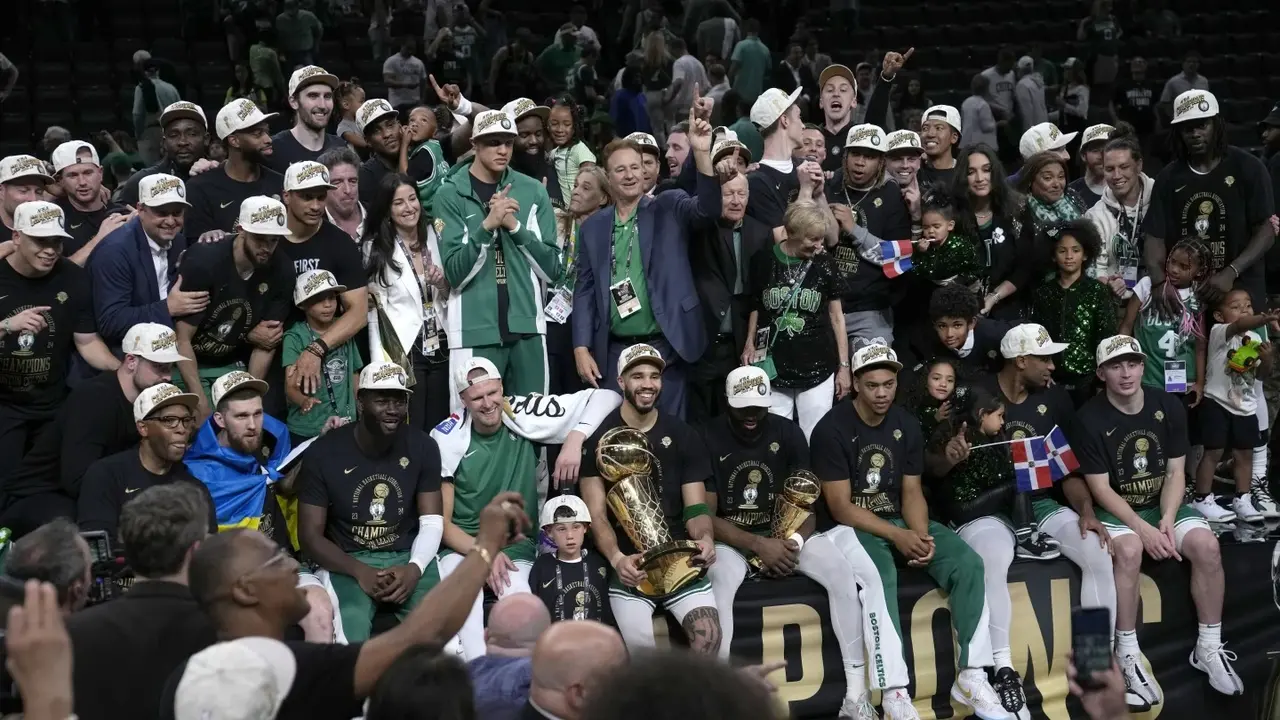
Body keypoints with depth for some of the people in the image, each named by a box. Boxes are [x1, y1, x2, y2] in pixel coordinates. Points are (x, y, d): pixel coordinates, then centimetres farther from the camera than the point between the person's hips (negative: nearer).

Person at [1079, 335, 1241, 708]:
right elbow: (1100, 488, -13)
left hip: (1164, 505, 4)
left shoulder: (1169, 406, -2)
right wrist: (1143, 528, -24)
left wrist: (1167, 519, -18)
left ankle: (1208, 648, -7)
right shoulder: (1091, 418, -13)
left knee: (1206, 545, -24)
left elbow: (1175, 473, -1)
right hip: (1115, 509, -4)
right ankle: (1128, 657, -26)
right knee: (1129, 549, -36)